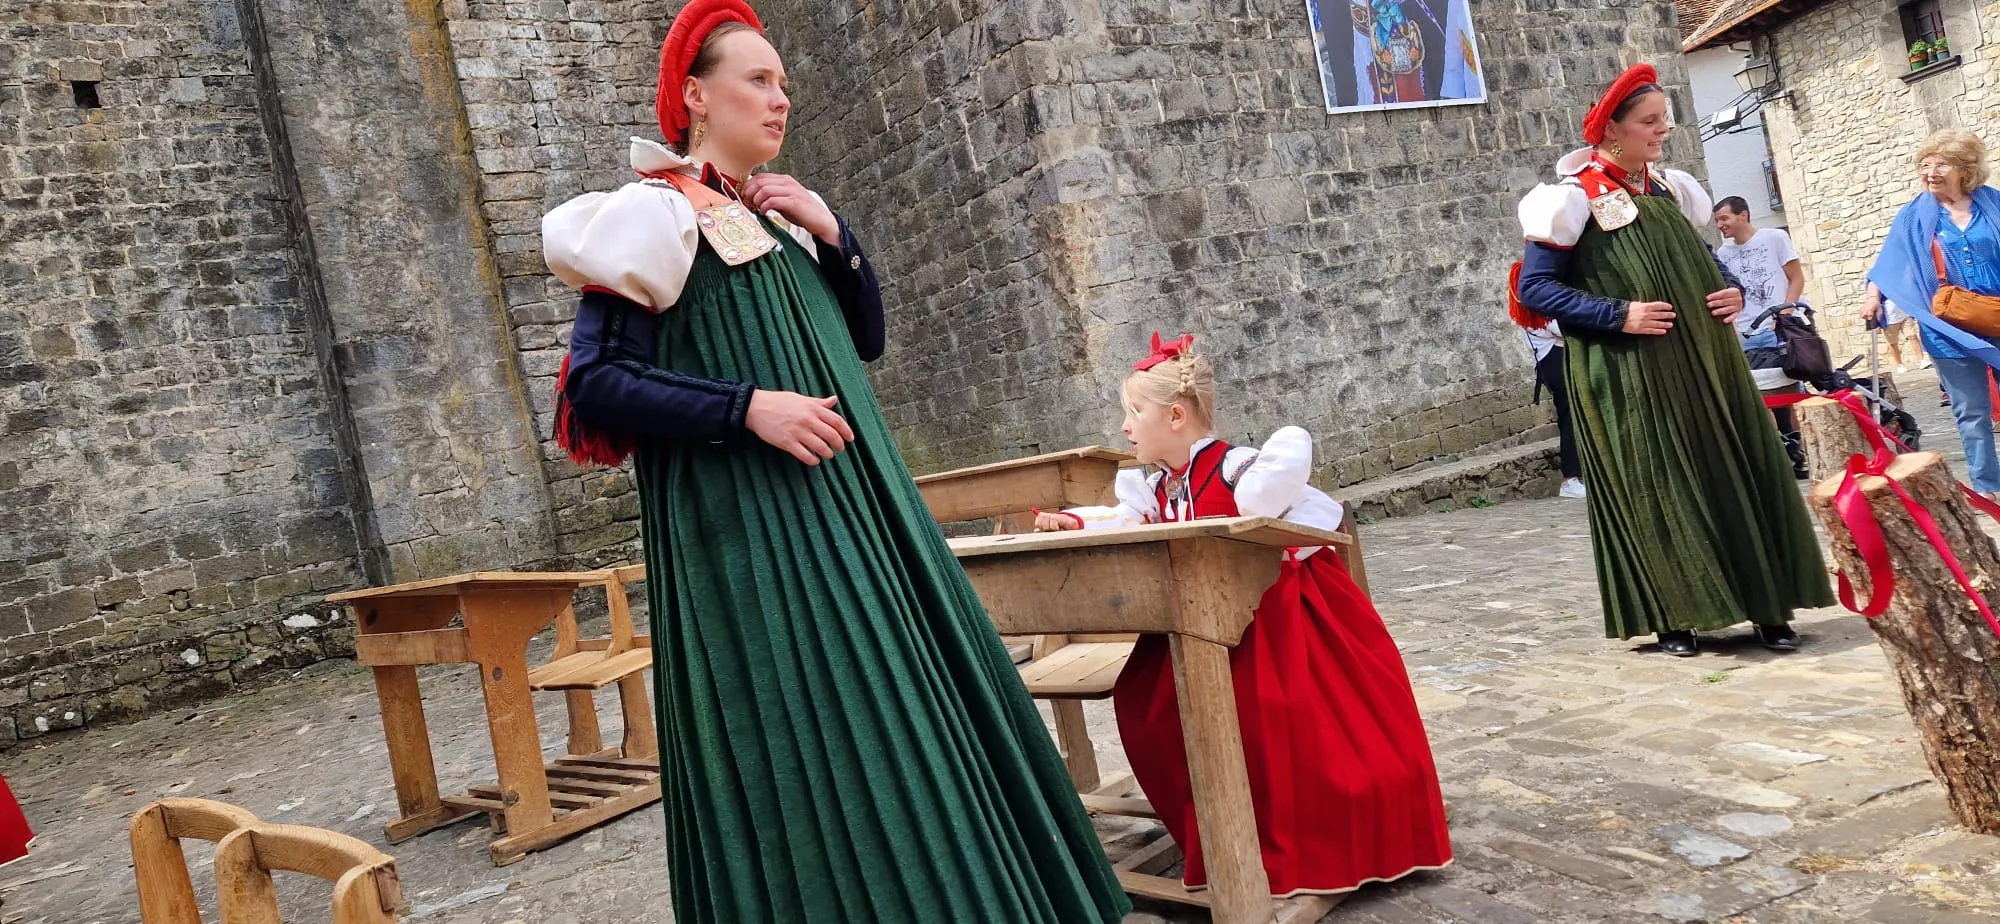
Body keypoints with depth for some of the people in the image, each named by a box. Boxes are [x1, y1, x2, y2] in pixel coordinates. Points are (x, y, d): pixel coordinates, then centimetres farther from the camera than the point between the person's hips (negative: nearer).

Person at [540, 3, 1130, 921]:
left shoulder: (776, 217, 16)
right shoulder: (657, 213, -6)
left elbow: (864, 341, 19)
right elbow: (593, 381, -14)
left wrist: (833, 236, 4)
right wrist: (749, 408, -21)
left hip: (848, 511, 8)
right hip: (751, 535, -8)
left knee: (900, 724, 11)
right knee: (802, 750, -5)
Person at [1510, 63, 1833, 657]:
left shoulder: (1669, 188, 12)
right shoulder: (1575, 198, -9)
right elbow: (1533, 289, -13)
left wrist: (1732, 292, 4)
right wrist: (1618, 315, -19)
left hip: (1701, 363, 7)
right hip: (1629, 379, -6)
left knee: (1736, 478, 7)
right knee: (1654, 490, -1)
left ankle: (1766, 607, 18)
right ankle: (1673, 617, 12)